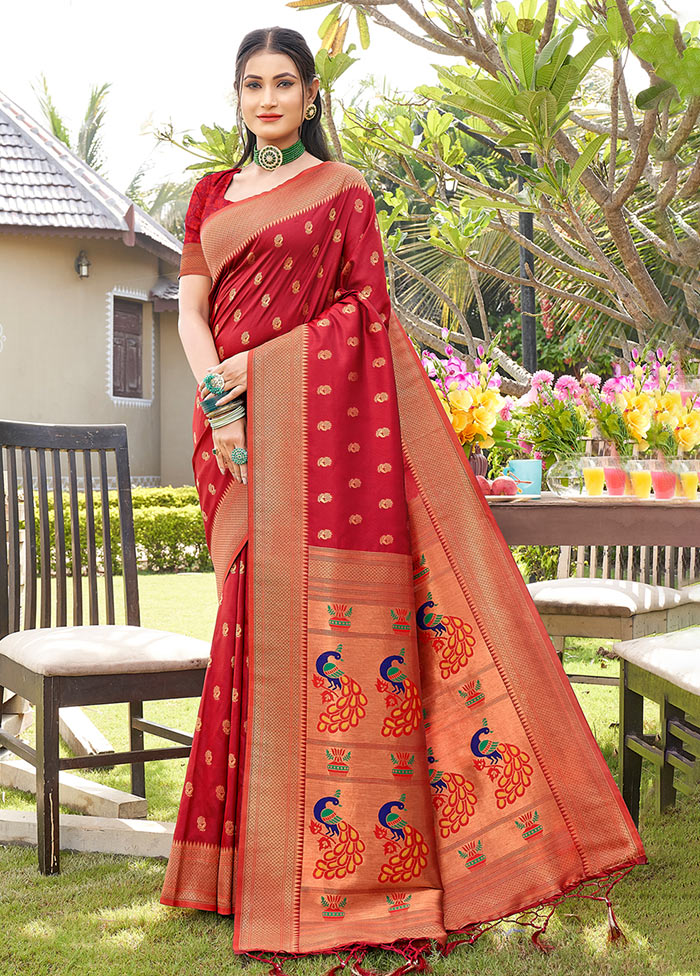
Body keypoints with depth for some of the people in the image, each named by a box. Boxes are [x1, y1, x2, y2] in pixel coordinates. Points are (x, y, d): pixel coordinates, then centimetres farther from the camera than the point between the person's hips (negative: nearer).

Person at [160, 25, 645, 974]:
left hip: (320, 417, -4)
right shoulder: (211, 197, 19)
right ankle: (259, 855, 10)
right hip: (236, 423, 4)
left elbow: (368, 306, 0)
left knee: (330, 621, -8)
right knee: (260, 617, 3)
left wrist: (255, 363, -9)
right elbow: (192, 308, 10)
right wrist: (217, 397, -7)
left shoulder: (342, 187, 8)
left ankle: (346, 863, -3)